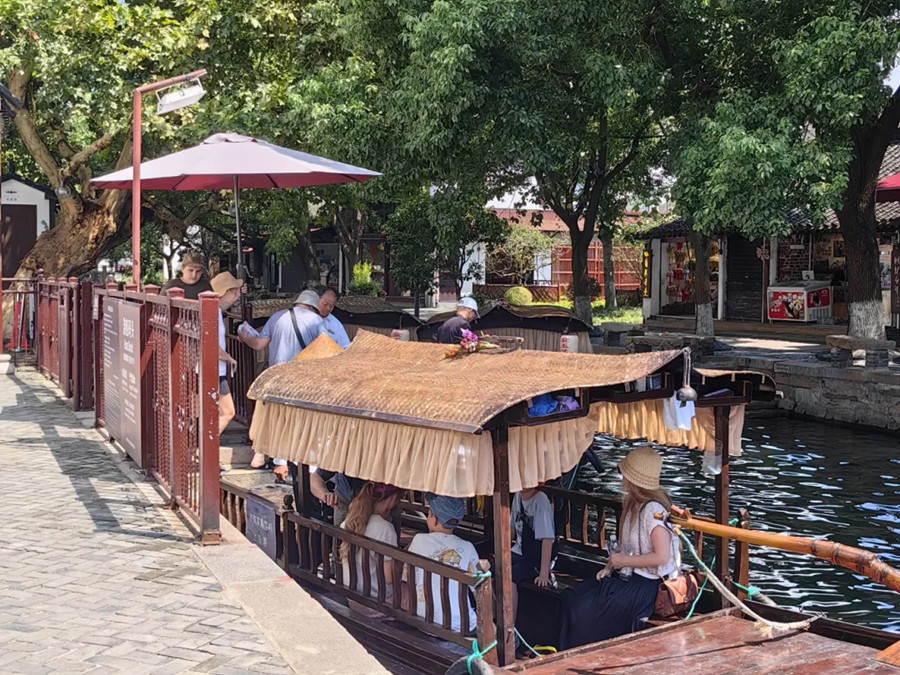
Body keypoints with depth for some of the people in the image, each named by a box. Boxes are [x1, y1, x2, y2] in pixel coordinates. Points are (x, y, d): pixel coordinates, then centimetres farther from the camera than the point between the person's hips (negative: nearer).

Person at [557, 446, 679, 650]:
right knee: (569, 598, -3)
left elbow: (662, 556, -25)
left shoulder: (653, 510, -20)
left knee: (583, 612, -17)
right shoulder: (633, 503, 10)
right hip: (627, 577, 10)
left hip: (646, 585, -10)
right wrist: (611, 566, 1)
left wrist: (624, 561, -17)